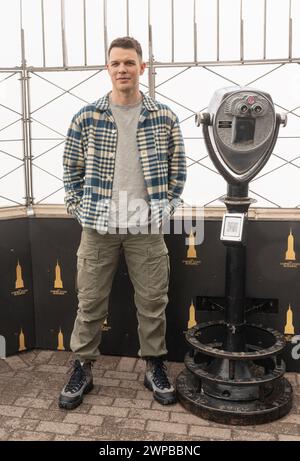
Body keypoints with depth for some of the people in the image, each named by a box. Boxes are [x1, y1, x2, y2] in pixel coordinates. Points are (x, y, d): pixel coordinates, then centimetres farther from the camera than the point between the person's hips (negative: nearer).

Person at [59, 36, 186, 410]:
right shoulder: (85, 118, 1)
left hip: (148, 227, 1)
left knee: (152, 302, 8)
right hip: (98, 227, 0)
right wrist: (79, 210, 0)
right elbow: (71, 169, 6)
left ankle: (155, 368, 27)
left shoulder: (164, 118, 2)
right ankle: (82, 369, 26)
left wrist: (166, 208, 2)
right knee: (90, 303, 8)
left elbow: (177, 168, 8)